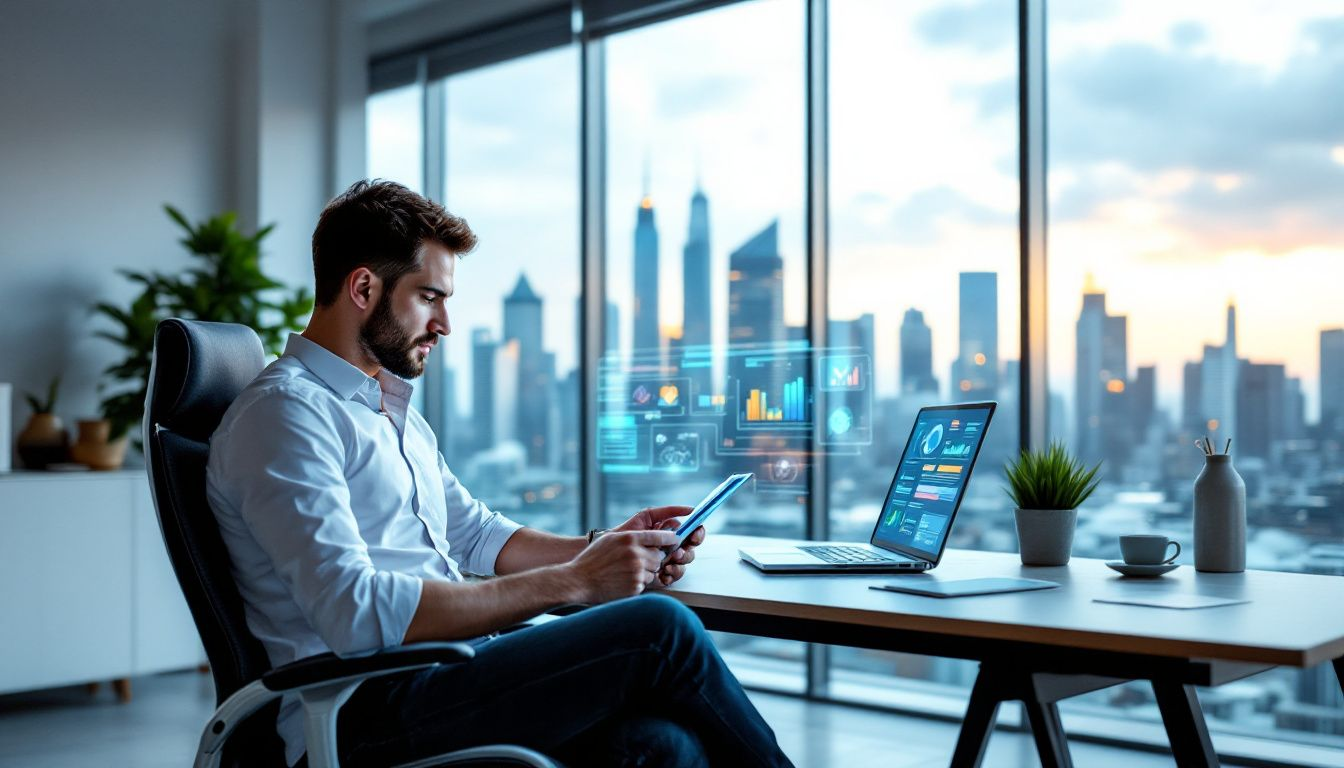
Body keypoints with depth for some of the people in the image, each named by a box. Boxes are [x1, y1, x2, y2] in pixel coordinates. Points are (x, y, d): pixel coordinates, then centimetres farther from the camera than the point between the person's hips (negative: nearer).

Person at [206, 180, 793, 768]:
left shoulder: (397, 413, 23)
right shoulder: (283, 412, -9)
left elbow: (476, 534, 28)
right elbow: (356, 614, -21)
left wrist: (599, 548, 8)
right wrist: (570, 581, -18)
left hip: (451, 667, 8)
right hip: (368, 714, -8)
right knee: (659, 628, -20)